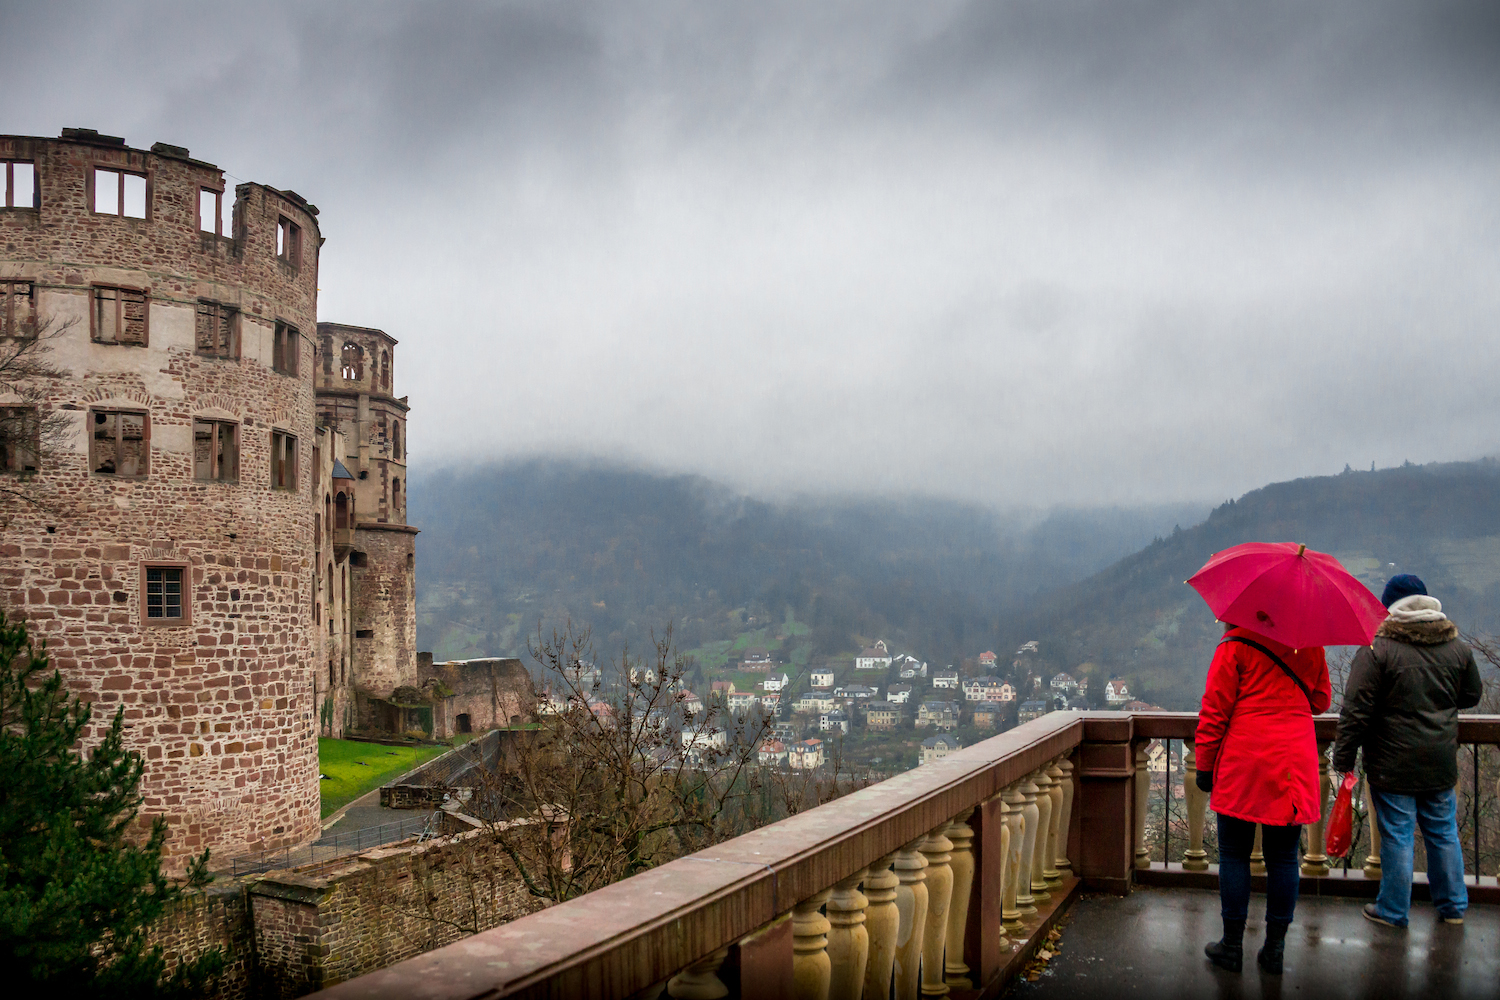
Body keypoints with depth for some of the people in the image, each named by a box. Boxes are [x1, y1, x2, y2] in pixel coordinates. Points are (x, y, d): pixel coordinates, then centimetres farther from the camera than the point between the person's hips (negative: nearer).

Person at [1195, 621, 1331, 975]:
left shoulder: (1235, 645, -6)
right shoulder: (1309, 644, 6)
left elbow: (1215, 710, -6)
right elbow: (1320, 700, 17)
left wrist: (1205, 765, 1)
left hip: (1243, 765, -3)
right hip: (1294, 767, 3)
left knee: (1234, 854, 7)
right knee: (1283, 858, 9)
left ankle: (1232, 944, 11)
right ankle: (1275, 948, 13)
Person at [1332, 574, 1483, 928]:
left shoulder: (1376, 650, -13)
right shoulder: (1458, 647, 2)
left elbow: (1356, 710, -15)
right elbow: (1472, 696, 17)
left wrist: (1344, 756, -7)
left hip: (1393, 764, -4)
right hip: (1441, 763, 5)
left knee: (1396, 836, 4)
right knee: (1444, 833, 17)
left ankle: (1393, 910, 14)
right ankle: (1453, 906, 28)